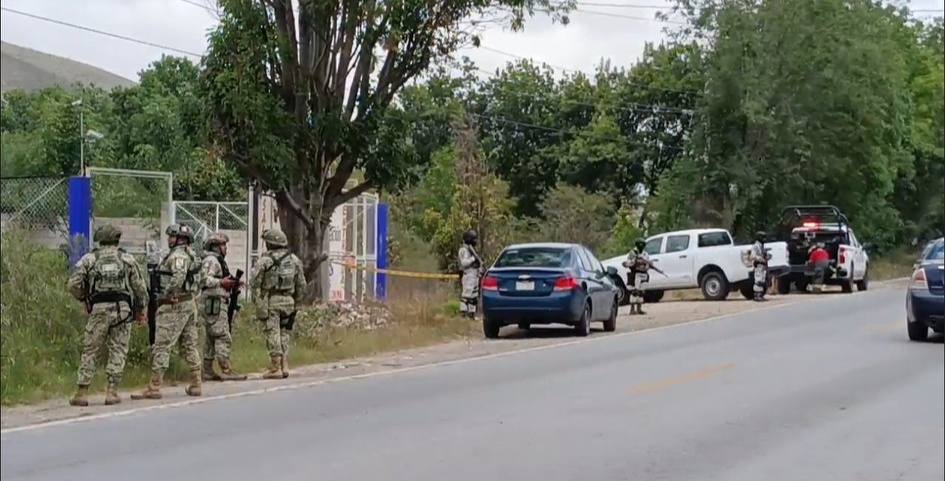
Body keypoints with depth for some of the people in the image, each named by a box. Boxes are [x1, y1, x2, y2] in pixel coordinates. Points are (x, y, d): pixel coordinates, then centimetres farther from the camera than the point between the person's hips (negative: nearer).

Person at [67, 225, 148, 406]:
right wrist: (141, 310, 16)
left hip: (99, 309, 0)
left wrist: (84, 298, 17)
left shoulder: (89, 259, 6)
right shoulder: (127, 258, 7)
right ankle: (112, 391, 2)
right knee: (118, 350, 6)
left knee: (89, 350, 7)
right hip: (123, 308, 0)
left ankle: (82, 392, 4)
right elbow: (140, 287, 6)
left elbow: (73, 285, 0)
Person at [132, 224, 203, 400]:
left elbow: (179, 275, -32)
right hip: (190, 303, 10)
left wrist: (168, 294, -22)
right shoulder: (191, 255, 17)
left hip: (174, 306, -10)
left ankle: (154, 388, -8)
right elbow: (197, 282, 23)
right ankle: (195, 385, 15)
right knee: (189, 345, 13)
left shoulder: (177, 255, -14)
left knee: (162, 346, -7)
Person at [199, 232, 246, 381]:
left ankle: (208, 371, 12)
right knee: (223, 337, -11)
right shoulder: (211, 260, -11)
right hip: (213, 303, -11)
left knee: (211, 339, 10)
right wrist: (221, 282, -26)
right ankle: (226, 371, -12)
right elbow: (205, 279, -24)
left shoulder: (218, 261, 22)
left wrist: (231, 285, 12)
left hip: (216, 304, 11)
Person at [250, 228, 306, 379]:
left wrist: (258, 303, -1)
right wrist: (297, 303, 17)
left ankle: (276, 369, -4)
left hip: (270, 301, -4)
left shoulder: (264, 261, -5)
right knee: (284, 334, 13)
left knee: (273, 335, -1)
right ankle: (284, 367, 9)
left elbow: (256, 283, -7)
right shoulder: (294, 260, 8)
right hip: (288, 301, 4)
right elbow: (301, 284, 10)